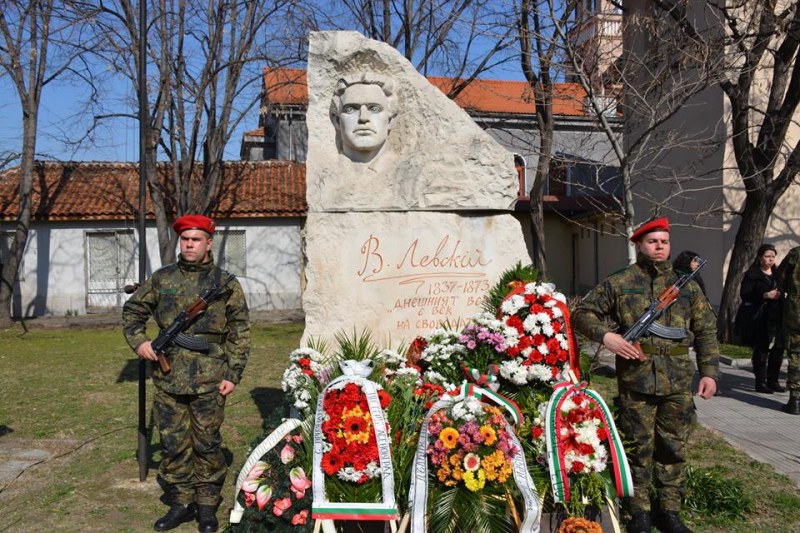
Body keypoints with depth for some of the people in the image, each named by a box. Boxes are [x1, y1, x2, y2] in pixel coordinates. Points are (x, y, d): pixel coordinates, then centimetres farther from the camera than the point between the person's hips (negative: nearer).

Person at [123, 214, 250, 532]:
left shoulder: (226, 284, -1)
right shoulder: (161, 279, 6)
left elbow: (239, 333, 0)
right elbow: (132, 310, 18)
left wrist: (233, 374, -6)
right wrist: (139, 340, 0)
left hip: (209, 381, -3)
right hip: (168, 380, 3)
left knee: (207, 444, 7)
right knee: (173, 444, 10)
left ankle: (207, 504, 22)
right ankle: (182, 502, 26)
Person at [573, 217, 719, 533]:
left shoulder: (686, 285, 9)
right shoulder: (618, 283, 0)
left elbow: (706, 331, 12)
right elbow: (582, 313, 3)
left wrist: (709, 371, 4)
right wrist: (605, 335, -14)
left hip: (679, 381, 3)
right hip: (636, 379, -3)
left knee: (674, 447, 12)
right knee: (638, 447, 7)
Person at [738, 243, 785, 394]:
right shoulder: (752, 274, -1)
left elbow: (781, 293, 25)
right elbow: (744, 294, -10)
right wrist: (765, 295, -19)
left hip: (776, 317, 6)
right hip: (760, 318, -6)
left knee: (778, 349, 5)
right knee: (761, 349, -1)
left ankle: (773, 381, 18)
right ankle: (760, 383, 6)